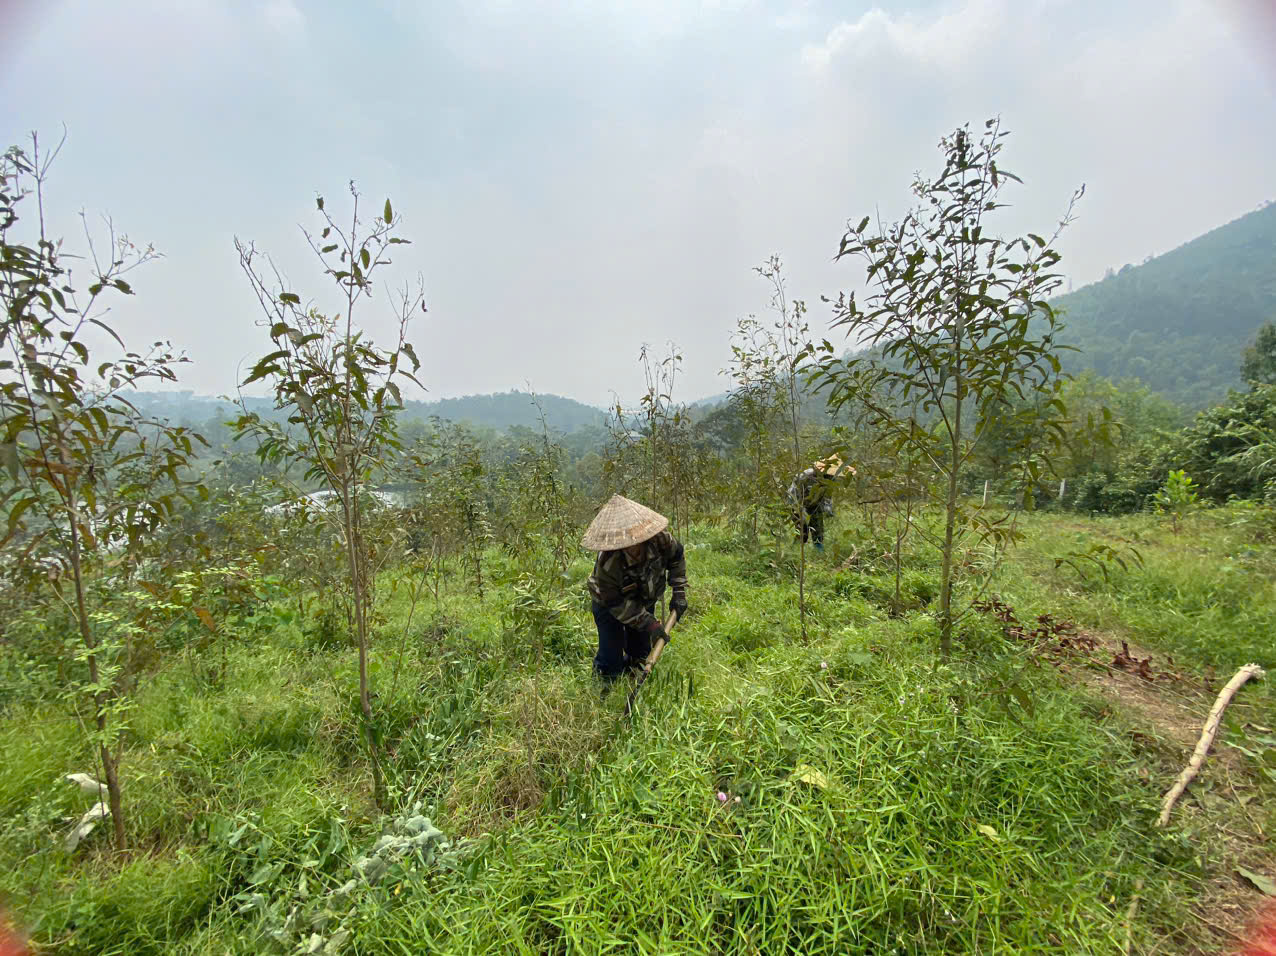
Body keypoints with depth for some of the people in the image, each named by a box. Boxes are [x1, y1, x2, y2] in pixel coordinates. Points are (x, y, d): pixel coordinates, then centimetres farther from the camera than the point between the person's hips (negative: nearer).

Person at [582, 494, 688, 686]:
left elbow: (677, 557, -6)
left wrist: (679, 592, -10)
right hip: (609, 605, -4)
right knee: (611, 657, -3)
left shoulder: (660, 540, -29)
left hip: (645, 601, 4)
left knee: (640, 651, 18)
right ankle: (604, 684, 26)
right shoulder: (607, 565, -40)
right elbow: (616, 604, -28)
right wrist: (649, 623, -30)